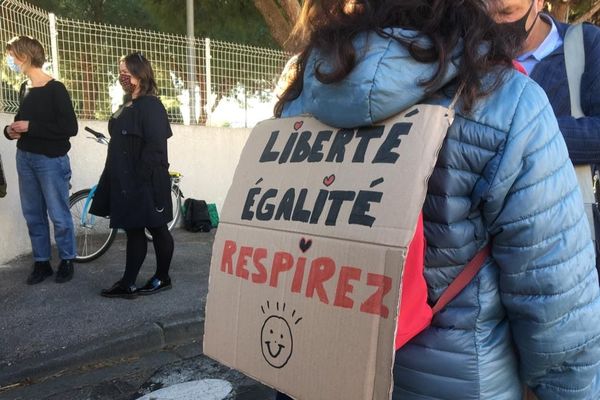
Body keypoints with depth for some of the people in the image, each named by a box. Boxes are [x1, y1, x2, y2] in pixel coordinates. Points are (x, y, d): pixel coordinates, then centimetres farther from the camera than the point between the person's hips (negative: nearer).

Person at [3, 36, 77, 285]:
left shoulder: (55, 89, -10)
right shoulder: (24, 88, 12)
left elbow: (70, 128, -16)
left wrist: (30, 127, -17)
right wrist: (11, 130, 3)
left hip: (51, 160, -7)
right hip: (25, 159, 7)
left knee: (58, 216, -1)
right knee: (33, 215, 9)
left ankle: (67, 261, 14)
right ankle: (41, 262, 20)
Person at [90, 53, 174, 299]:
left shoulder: (150, 106, -13)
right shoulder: (128, 105, 15)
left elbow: (155, 146, -20)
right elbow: (121, 145, 17)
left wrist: (142, 178, -20)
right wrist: (118, 178, 15)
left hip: (145, 183, -9)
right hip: (126, 182, 9)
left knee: (157, 229, 5)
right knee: (133, 231, 10)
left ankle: (163, 278, 19)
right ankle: (128, 284, 16)